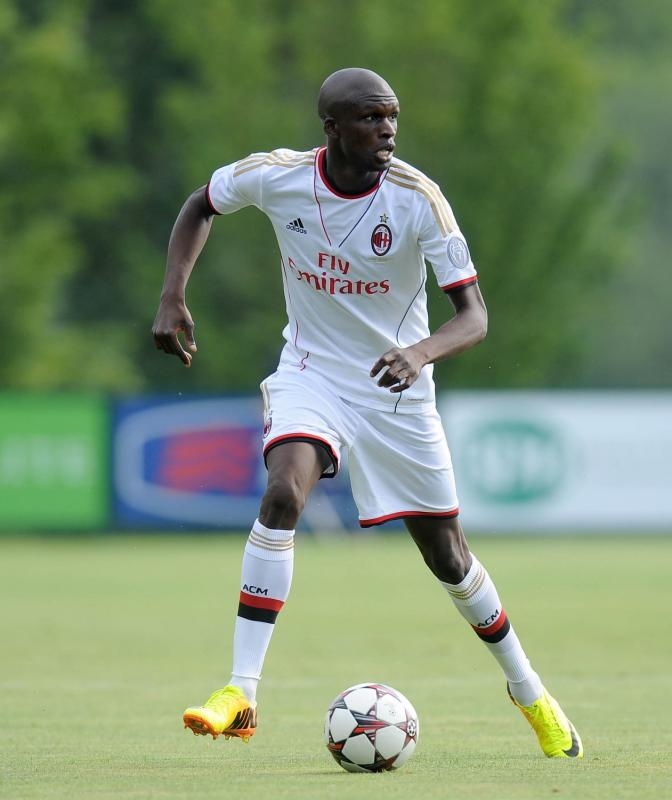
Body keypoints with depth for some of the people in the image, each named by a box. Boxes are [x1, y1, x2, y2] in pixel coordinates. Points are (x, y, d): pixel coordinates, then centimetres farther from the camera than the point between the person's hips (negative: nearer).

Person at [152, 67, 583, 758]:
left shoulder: (417, 197, -21)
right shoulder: (276, 177, -15)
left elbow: (473, 316, -21)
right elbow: (200, 207, 7)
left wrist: (421, 352, -42)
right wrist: (172, 299, -5)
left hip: (396, 386, 0)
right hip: (311, 372, 0)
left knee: (447, 556, 8)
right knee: (283, 493, -29)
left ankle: (527, 689, 32)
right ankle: (240, 695, -28)